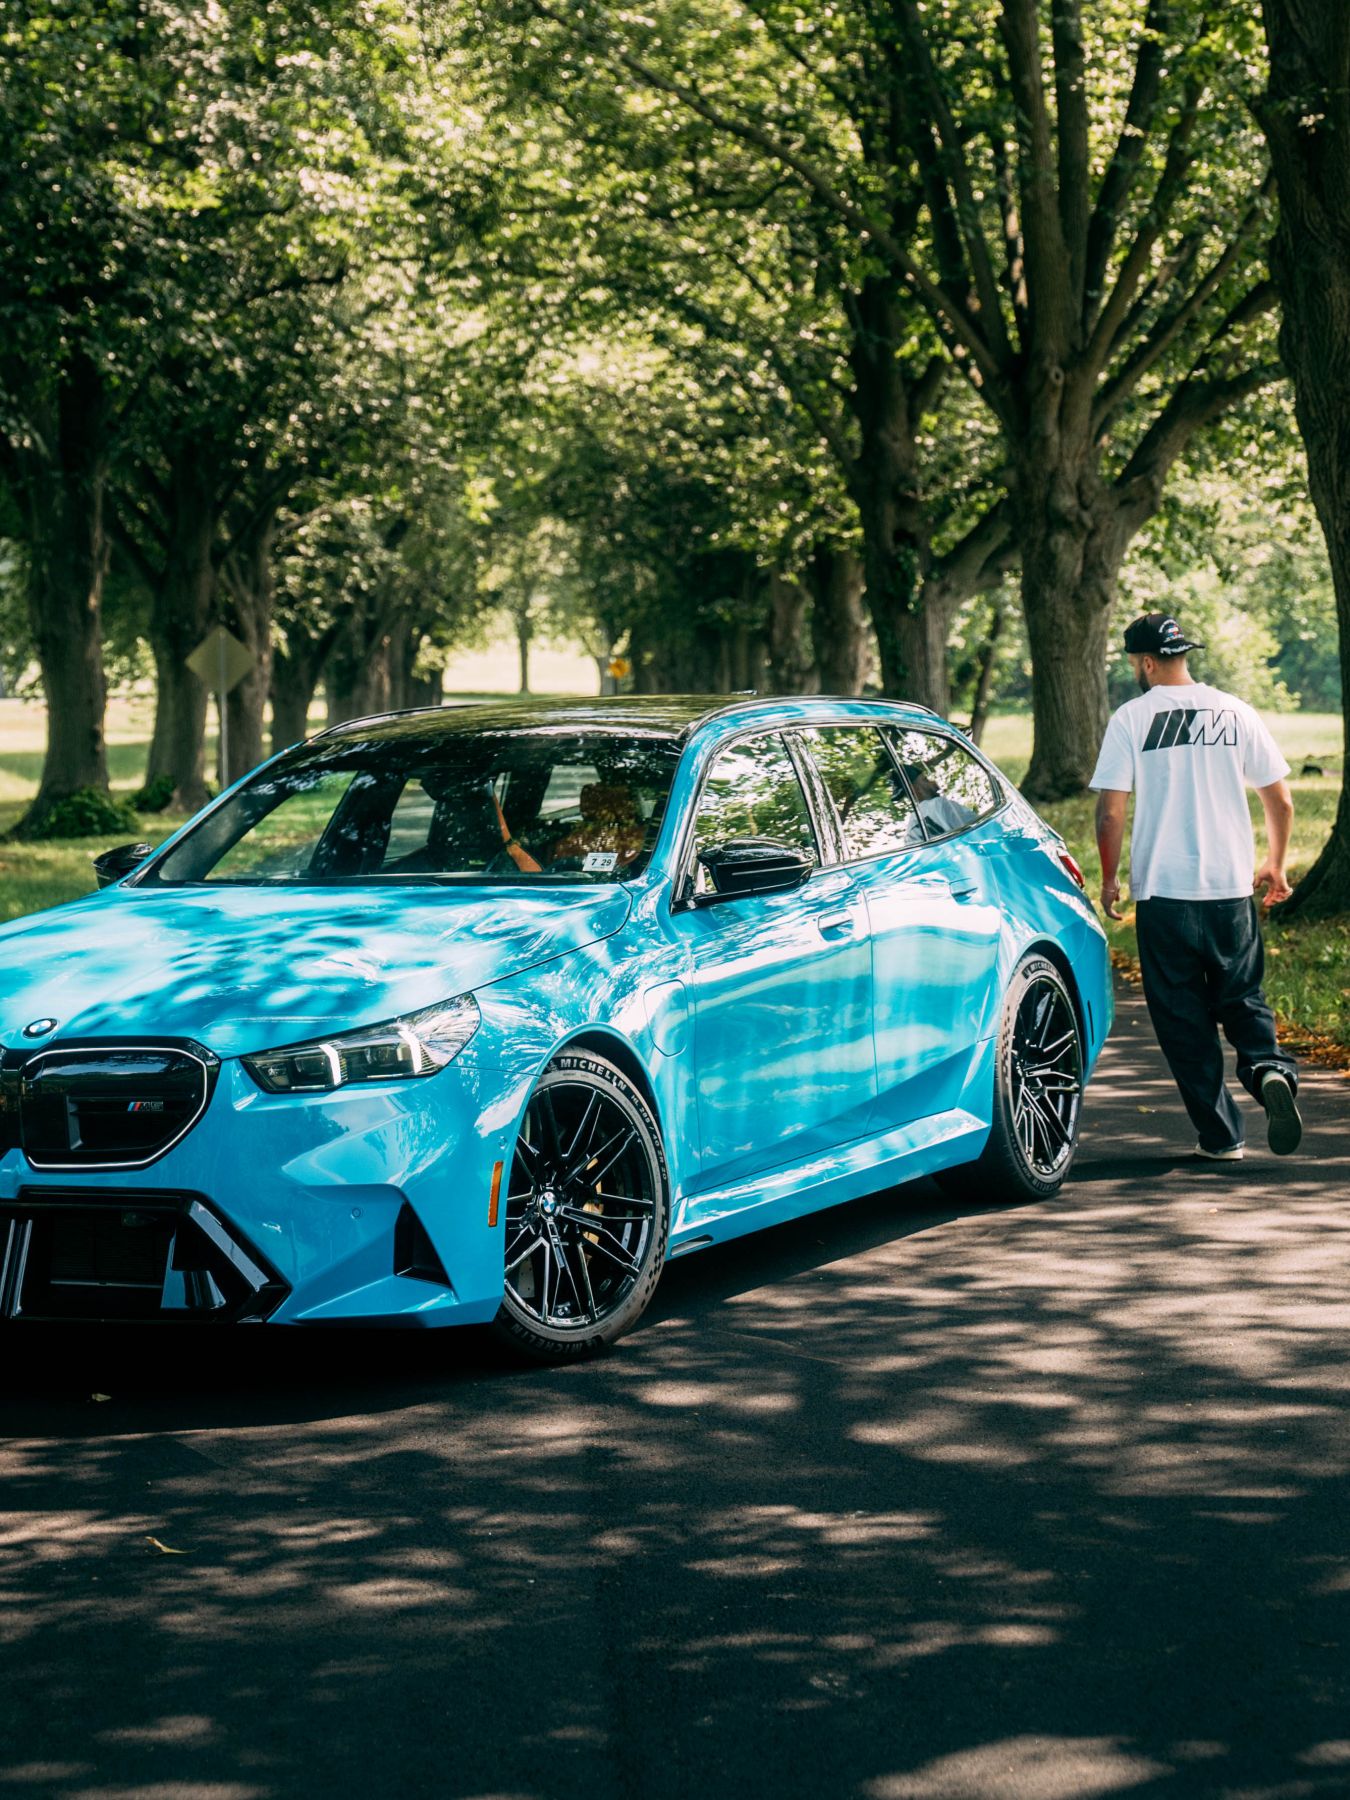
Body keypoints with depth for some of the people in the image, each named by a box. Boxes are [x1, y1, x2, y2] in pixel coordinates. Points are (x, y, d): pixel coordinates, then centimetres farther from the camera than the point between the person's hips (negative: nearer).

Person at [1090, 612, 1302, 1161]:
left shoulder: (1131, 719, -4)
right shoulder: (1235, 712, 4)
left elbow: (1110, 812, -7)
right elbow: (1280, 800, 8)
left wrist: (1109, 879, 7)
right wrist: (1275, 865, 23)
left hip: (1162, 891, -2)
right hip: (1231, 888, 2)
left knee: (1184, 1017, 6)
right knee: (1242, 999, 15)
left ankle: (1220, 1135, 5)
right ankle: (1270, 1068, -14)